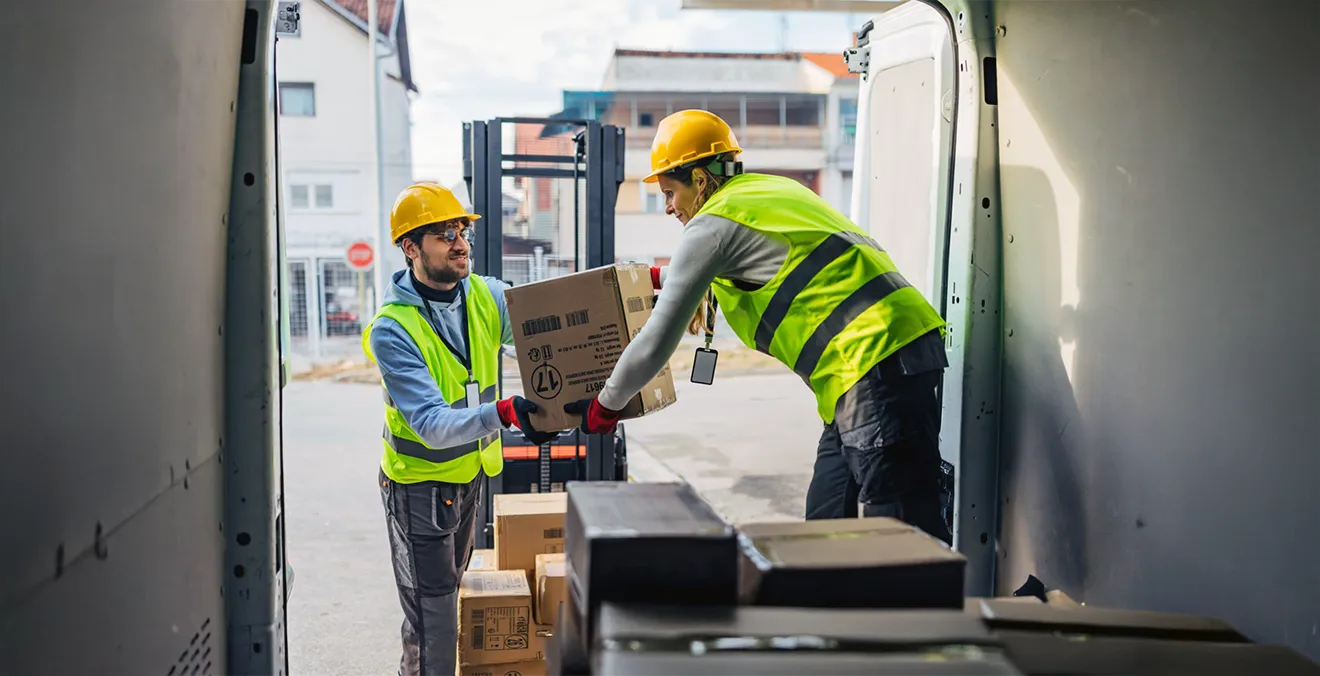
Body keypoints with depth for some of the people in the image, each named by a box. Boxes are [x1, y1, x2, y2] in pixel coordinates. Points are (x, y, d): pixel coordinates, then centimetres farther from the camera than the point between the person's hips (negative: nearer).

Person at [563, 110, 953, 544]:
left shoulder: (713, 224, -4)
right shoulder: (769, 190, 22)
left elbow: (657, 342, -1)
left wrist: (603, 407, 12)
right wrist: (658, 277, 52)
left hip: (874, 363, -10)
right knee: (825, 521, 11)